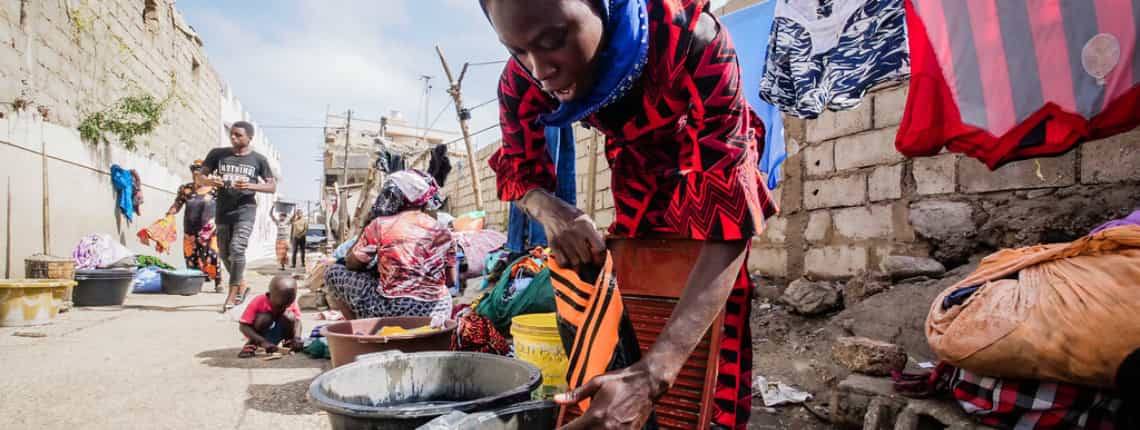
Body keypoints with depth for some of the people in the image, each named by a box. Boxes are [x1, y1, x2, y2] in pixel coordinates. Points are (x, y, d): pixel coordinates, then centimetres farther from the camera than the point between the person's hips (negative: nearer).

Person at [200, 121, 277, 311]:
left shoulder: (258, 159, 1)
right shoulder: (218, 154, 7)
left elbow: (272, 187, 2)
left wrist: (250, 186, -16)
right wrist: (209, 180, -13)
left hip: (245, 209, -4)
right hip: (223, 210, 4)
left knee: (237, 248, -18)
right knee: (224, 254, 11)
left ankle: (232, 294, -10)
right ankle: (241, 284, 32)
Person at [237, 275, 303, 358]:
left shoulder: (291, 302, -17)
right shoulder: (258, 302, -26)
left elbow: (297, 321, -19)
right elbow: (243, 326, -29)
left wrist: (297, 338, -40)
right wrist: (263, 342, -41)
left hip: (276, 336, 2)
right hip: (258, 335, -2)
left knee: (289, 316, -27)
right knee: (265, 318, -33)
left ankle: (287, 344, -4)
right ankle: (251, 344, -13)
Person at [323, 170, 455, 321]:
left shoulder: (380, 225, -6)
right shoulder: (442, 231, 2)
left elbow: (351, 264, 5)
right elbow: (451, 280, 7)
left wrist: (366, 228, 13)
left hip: (393, 311, -5)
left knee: (333, 273, 13)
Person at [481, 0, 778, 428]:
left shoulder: (692, 40, -40)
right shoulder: (522, 79, -27)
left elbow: (729, 217, -45)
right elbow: (518, 168, -10)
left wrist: (653, 374, -53)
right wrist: (550, 212, -36)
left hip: (715, 160, -3)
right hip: (638, 165, 3)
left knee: (721, 311, -8)